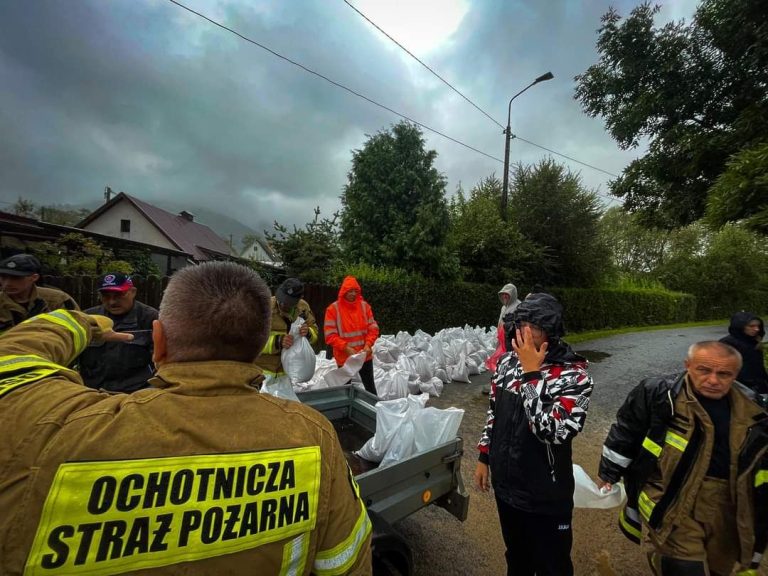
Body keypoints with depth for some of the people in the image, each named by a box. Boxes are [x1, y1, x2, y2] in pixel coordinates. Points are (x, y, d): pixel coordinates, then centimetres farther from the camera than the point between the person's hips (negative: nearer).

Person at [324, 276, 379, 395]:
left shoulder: (364, 306, -2)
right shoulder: (333, 309, -12)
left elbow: (373, 328, 0)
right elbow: (330, 335, -14)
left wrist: (368, 344, -15)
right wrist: (346, 347, -23)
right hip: (344, 358, -2)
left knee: (370, 386, 17)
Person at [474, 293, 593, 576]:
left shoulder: (574, 374, -22)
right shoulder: (508, 361, -6)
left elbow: (553, 432, -33)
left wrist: (531, 373, -30)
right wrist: (484, 458, 9)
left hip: (545, 496, -4)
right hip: (505, 485, 4)